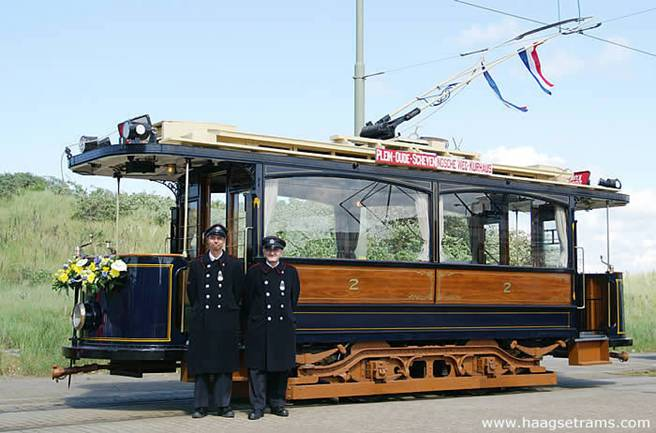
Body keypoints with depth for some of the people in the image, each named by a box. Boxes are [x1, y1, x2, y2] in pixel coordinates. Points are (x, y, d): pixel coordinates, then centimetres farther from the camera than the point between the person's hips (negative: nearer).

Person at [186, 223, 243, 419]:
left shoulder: (234, 265, 5)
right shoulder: (197, 264, 8)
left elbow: (238, 293, 8)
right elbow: (192, 292, 12)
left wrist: (228, 309, 9)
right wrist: (201, 310, 12)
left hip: (226, 320, -1)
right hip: (202, 321, 1)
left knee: (225, 362, 1)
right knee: (201, 362, 2)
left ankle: (224, 405, 7)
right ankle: (201, 405, 8)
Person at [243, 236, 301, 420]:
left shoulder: (291, 272, 8)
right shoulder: (254, 271, 3)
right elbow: (247, 300, 7)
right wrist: (255, 318, 9)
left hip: (284, 327, 2)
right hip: (259, 327, -2)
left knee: (281, 367, 7)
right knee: (257, 367, -3)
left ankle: (277, 403, 19)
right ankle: (257, 406, 2)